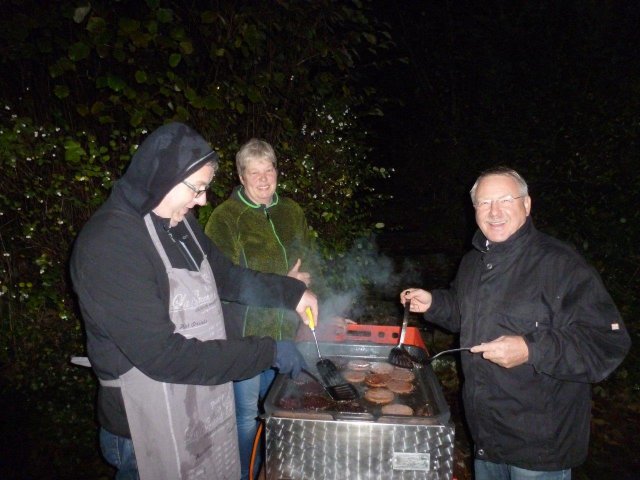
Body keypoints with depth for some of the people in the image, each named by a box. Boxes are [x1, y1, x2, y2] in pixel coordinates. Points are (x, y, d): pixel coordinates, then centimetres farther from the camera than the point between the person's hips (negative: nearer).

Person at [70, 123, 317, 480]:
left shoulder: (179, 222, 0)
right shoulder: (109, 245, -25)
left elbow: (226, 276, 14)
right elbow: (162, 355, -27)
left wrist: (292, 292, 3)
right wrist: (268, 352, -24)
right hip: (151, 433, -7)